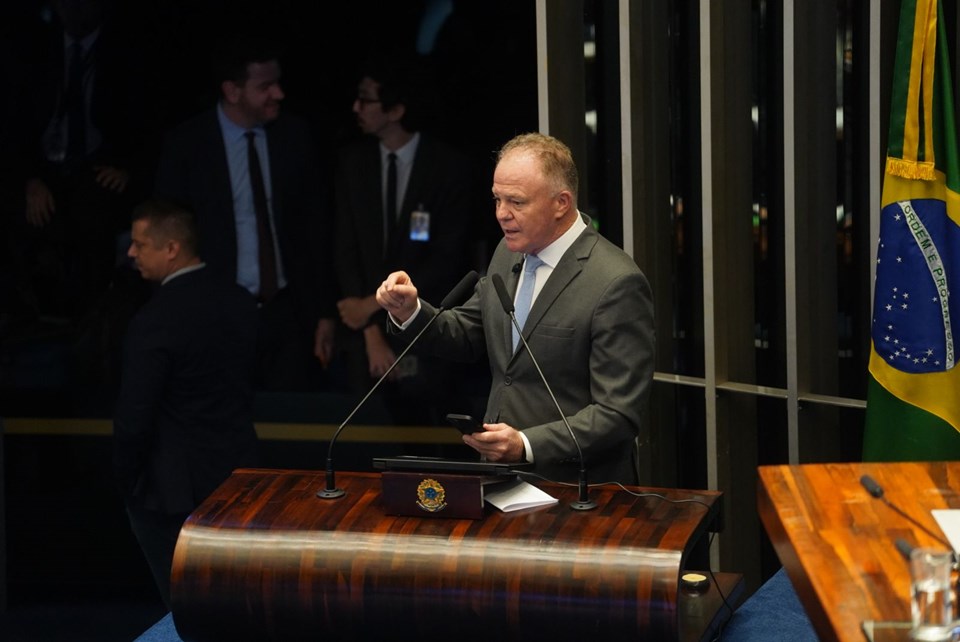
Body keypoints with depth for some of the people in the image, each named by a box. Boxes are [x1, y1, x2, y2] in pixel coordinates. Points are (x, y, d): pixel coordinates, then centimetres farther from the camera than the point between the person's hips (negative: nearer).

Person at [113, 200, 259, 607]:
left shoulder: (155, 321, -21)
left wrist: (127, 481, -3)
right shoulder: (240, 302, -1)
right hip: (237, 475, 6)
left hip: (175, 486, -6)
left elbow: (134, 418, -19)